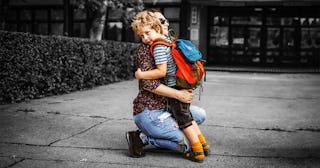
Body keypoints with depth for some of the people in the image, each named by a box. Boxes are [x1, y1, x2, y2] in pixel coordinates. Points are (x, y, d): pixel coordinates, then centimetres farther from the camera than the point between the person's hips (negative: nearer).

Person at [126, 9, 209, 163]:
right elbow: (148, 83, -25)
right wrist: (178, 94, -26)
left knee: (200, 115, 11)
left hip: (164, 107, 9)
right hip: (148, 111, -9)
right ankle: (141, 138, -6)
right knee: (188, 143, -16)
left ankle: (160, 131, 7)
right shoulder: (145, 48, -13)